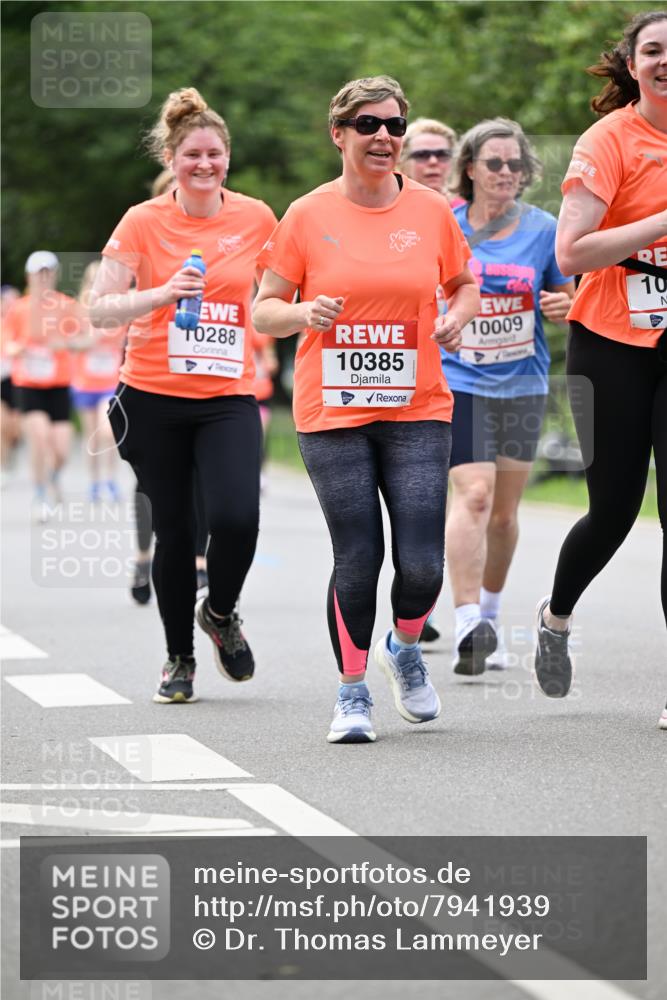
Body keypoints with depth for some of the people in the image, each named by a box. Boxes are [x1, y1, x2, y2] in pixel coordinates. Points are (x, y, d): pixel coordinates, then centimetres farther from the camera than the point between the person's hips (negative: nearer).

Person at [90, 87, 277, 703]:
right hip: (153, 398, -1)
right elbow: (99, 309, -9)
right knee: (174, 532, 3)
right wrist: (163, 295, -23)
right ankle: (179, 659, 23)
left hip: (228, 398, 1)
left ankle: (221, 613, 13)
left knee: (237, 518, -19)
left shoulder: (256, 219, 2)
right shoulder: (142, 223, -4)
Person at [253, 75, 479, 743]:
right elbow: (263, 311, 4)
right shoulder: (308, 217, 0)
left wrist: (458, 315, -2)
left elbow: (464, 285, 20)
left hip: (417, 411, 1)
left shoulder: (432, 211, 4)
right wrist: (304, 312, -16)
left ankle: (404, 647, 25)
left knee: (422, 564, -7)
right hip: (332, 413, -1)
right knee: (357, 558, -4)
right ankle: (352, 693, 15)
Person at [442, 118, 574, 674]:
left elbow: (565, 296, 12)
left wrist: (564, 306, -10)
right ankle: (467, 627, -23)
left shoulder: (543, 229, 2)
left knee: (505, 511, 11)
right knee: (473, 495, -19)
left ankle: (488, 618, 30)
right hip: (459, 379, -3)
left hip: (523, 383, 3)